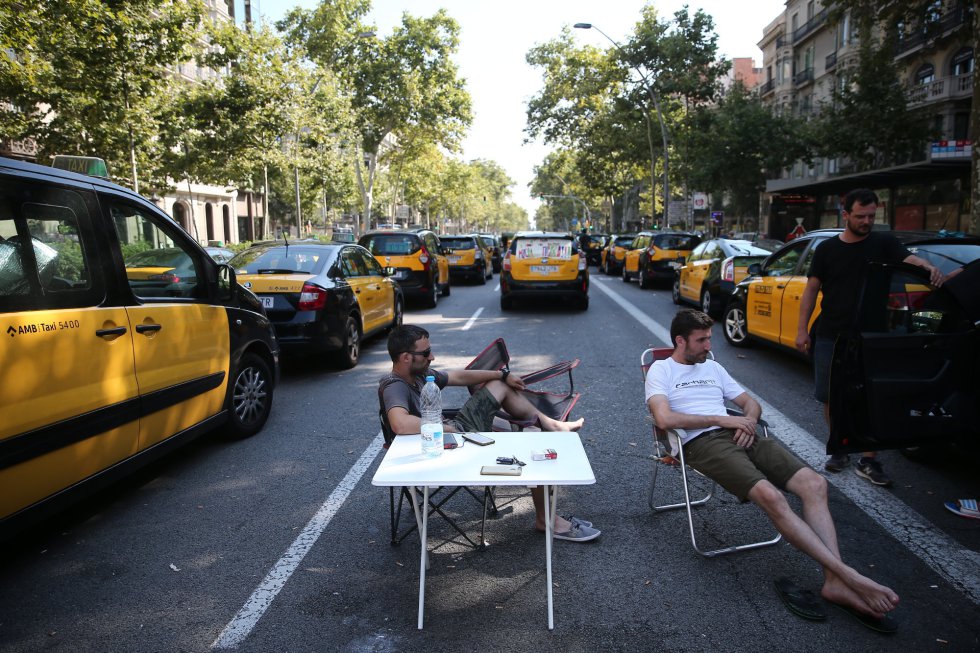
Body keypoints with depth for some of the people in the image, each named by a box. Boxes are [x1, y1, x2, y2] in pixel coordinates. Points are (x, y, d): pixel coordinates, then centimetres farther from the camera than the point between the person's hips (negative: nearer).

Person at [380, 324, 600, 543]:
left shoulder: (419, 373, 3)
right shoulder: (395, 387, -26)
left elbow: (460, 376, 16)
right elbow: (400, 424, -47)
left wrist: (504, 375, 20)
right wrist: (445, 428, -34)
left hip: (460, 427, 10)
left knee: (500, 385, 20)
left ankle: (551, 424, 35)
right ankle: (546, 521, 1)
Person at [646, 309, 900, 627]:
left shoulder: (712, 367, 26)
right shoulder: (661, 370, 5)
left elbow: (751, 403, 26)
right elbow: (664, 418, -12)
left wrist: (748, 421, -1)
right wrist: (722, 419, -10)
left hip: (740, 434, 7)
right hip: (702, 443, -7)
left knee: (814, 483, -15)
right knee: (771, 496, -30)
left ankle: (835, 582, -19)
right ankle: (848, 575, -24)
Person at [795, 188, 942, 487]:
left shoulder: (883, 243, 2)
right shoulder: (827, 249, 4)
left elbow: (909, 259, -16)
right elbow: (811, 289, 5)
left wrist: (929, 267, -40)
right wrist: (802, 329, 0)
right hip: (830, 336, 1)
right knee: (830, 396, 7)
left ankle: (868, 460, 10)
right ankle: (839, 449, 24)